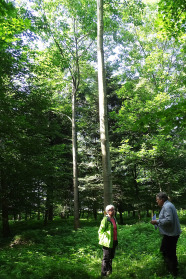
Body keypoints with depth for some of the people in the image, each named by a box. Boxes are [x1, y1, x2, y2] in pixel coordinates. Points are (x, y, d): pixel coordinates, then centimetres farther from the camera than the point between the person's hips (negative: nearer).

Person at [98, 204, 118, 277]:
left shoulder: (114, 219, 9)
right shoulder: (105, 219, -16)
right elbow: (100, 231, -15)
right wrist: (102, 240, -13)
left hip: (114, 242, 8)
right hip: (107, 242, -8)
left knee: (111, 257, 20)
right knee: (106, 258, 1)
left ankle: (109, 271, 35)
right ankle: (104, 273, 14)